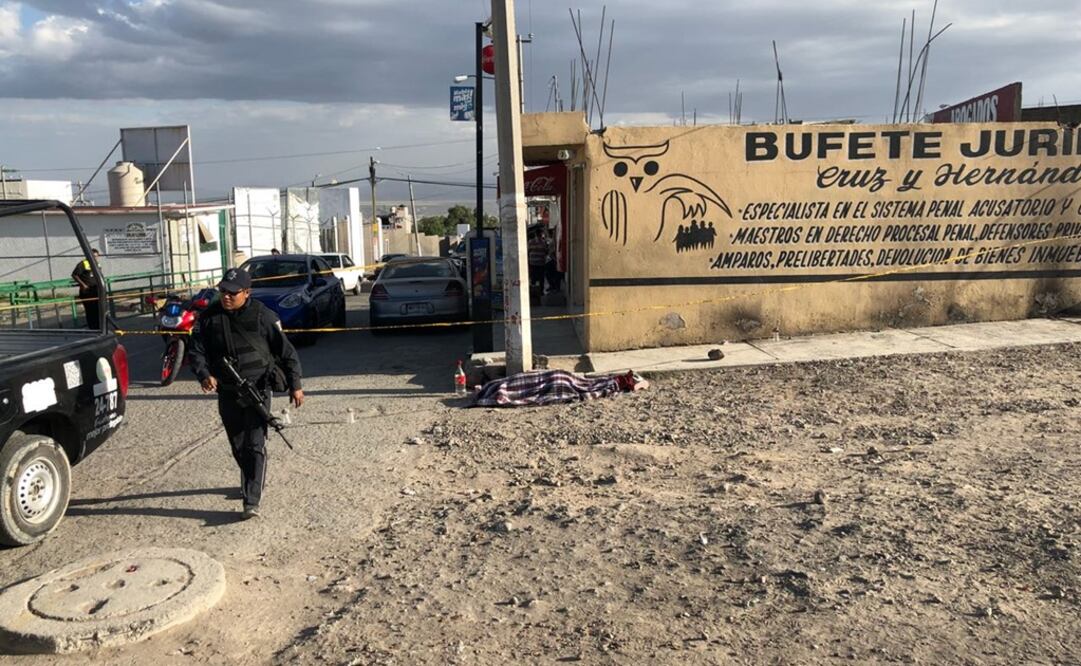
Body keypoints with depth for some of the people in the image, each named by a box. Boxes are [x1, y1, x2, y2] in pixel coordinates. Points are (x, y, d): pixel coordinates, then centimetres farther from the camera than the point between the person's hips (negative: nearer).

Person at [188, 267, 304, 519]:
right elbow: (196, 351, 0)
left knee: (255, 445, -9)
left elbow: (286, 352, -6)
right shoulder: (209, 317, -1)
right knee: (237, 445, 19)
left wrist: (295, 385, -9)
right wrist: (204, 375, -20)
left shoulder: (263, 316, -10)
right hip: (226, 393, 4)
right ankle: (249, 482, 42)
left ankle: (252, 501, -8)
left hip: (257, 390, -4)